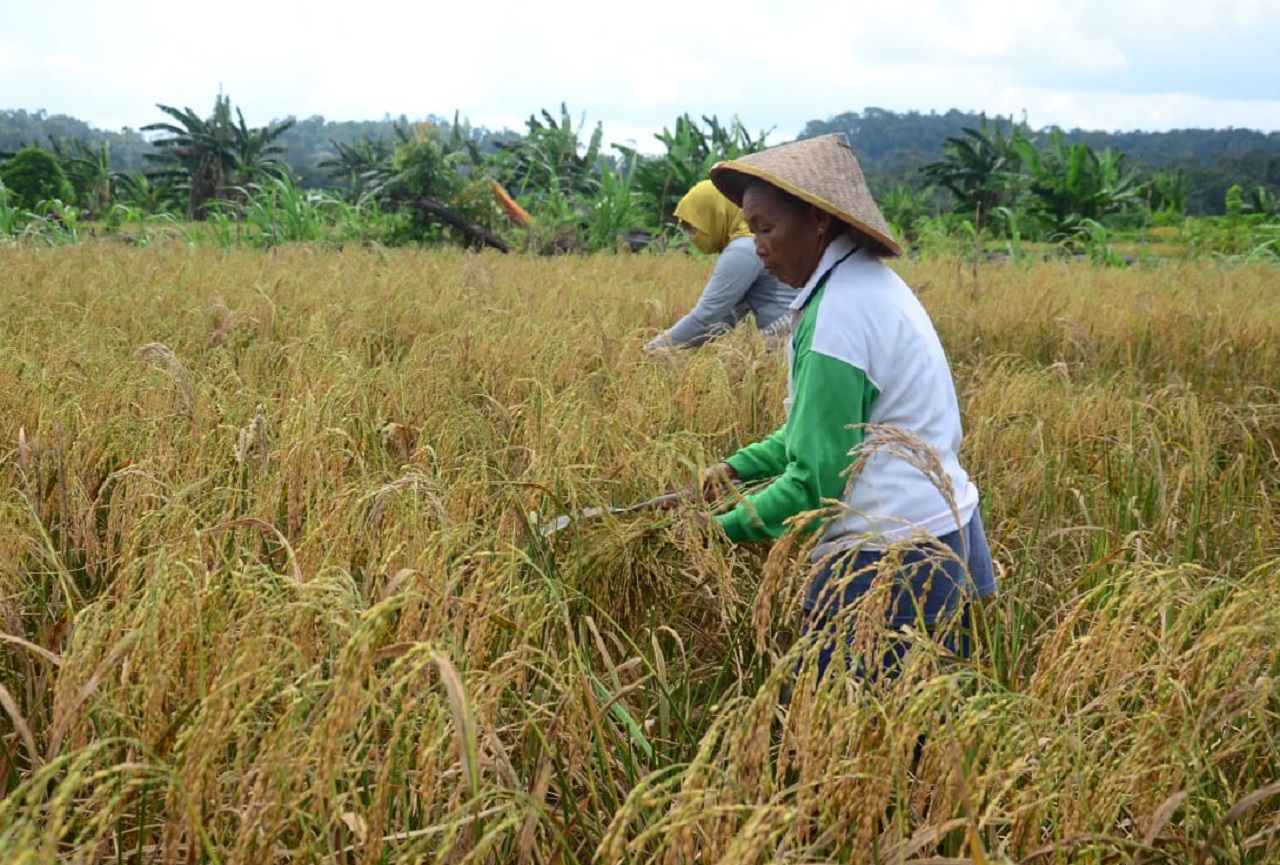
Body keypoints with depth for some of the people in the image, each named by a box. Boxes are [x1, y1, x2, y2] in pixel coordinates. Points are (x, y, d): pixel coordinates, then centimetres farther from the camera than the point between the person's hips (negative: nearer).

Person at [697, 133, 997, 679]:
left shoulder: (839, 317, -20)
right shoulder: (870, 282, 9)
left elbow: (816, 480, -19)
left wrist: (721, 529, -10)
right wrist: (738, 466, 10)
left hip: (892, 565, -10)